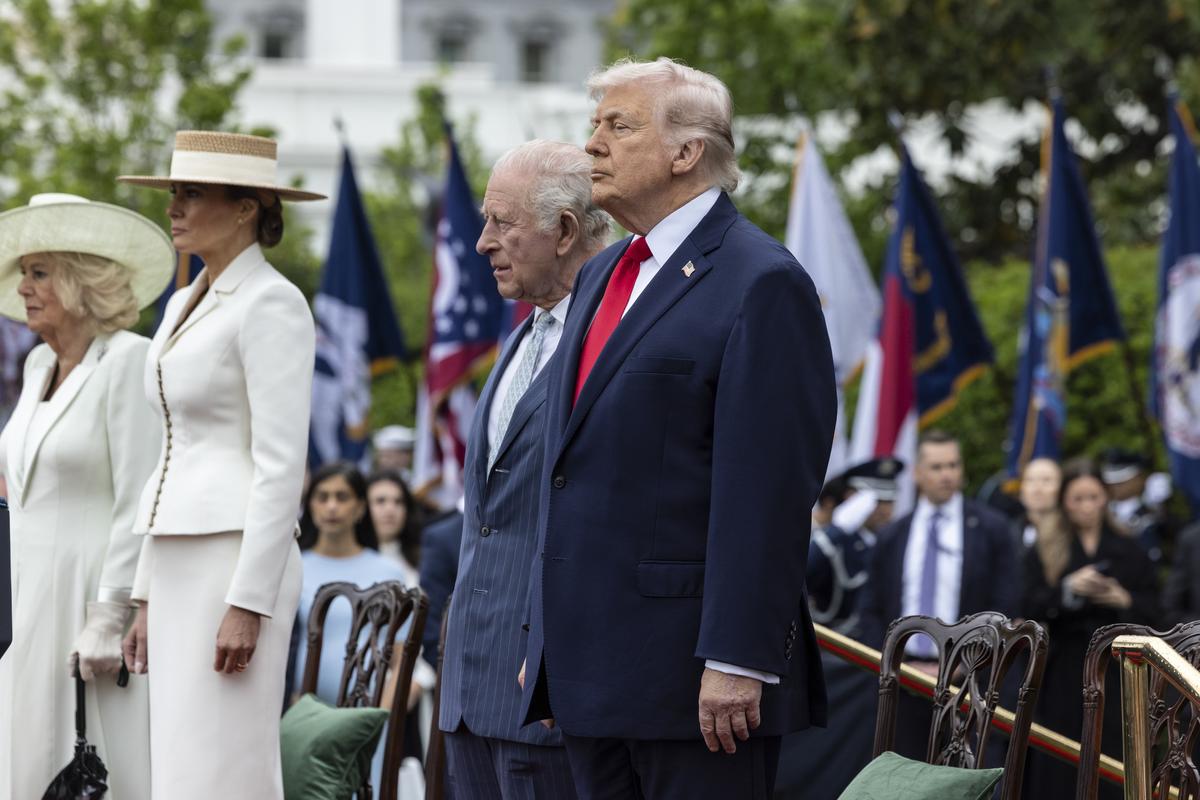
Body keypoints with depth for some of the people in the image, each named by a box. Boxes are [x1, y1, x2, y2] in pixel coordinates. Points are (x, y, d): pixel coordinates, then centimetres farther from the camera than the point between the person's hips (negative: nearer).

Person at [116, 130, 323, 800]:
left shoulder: (273, 305, -10)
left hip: (240, 561, -9)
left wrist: (247, 605, -21)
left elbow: (282, 466, -16)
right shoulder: (188, 306, 18)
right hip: (181, 565, 9)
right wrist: (149, 596, 19)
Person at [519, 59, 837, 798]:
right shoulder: (600, 278, 18)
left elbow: (767, 491, -16)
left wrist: (736, 661, -21)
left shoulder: (760, 283, -10)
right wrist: (546, 641, 19)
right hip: (596, 668, 8)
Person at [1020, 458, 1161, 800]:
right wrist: (1069, 589, -20)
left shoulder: (1128, 552, 10)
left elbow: (1152, 612, 7)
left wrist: (1125, 601, -13)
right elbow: (1028, 608, -5)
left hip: (1116, 675, 1)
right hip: (1062, 673, -1)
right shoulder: (1044, 551, 7)